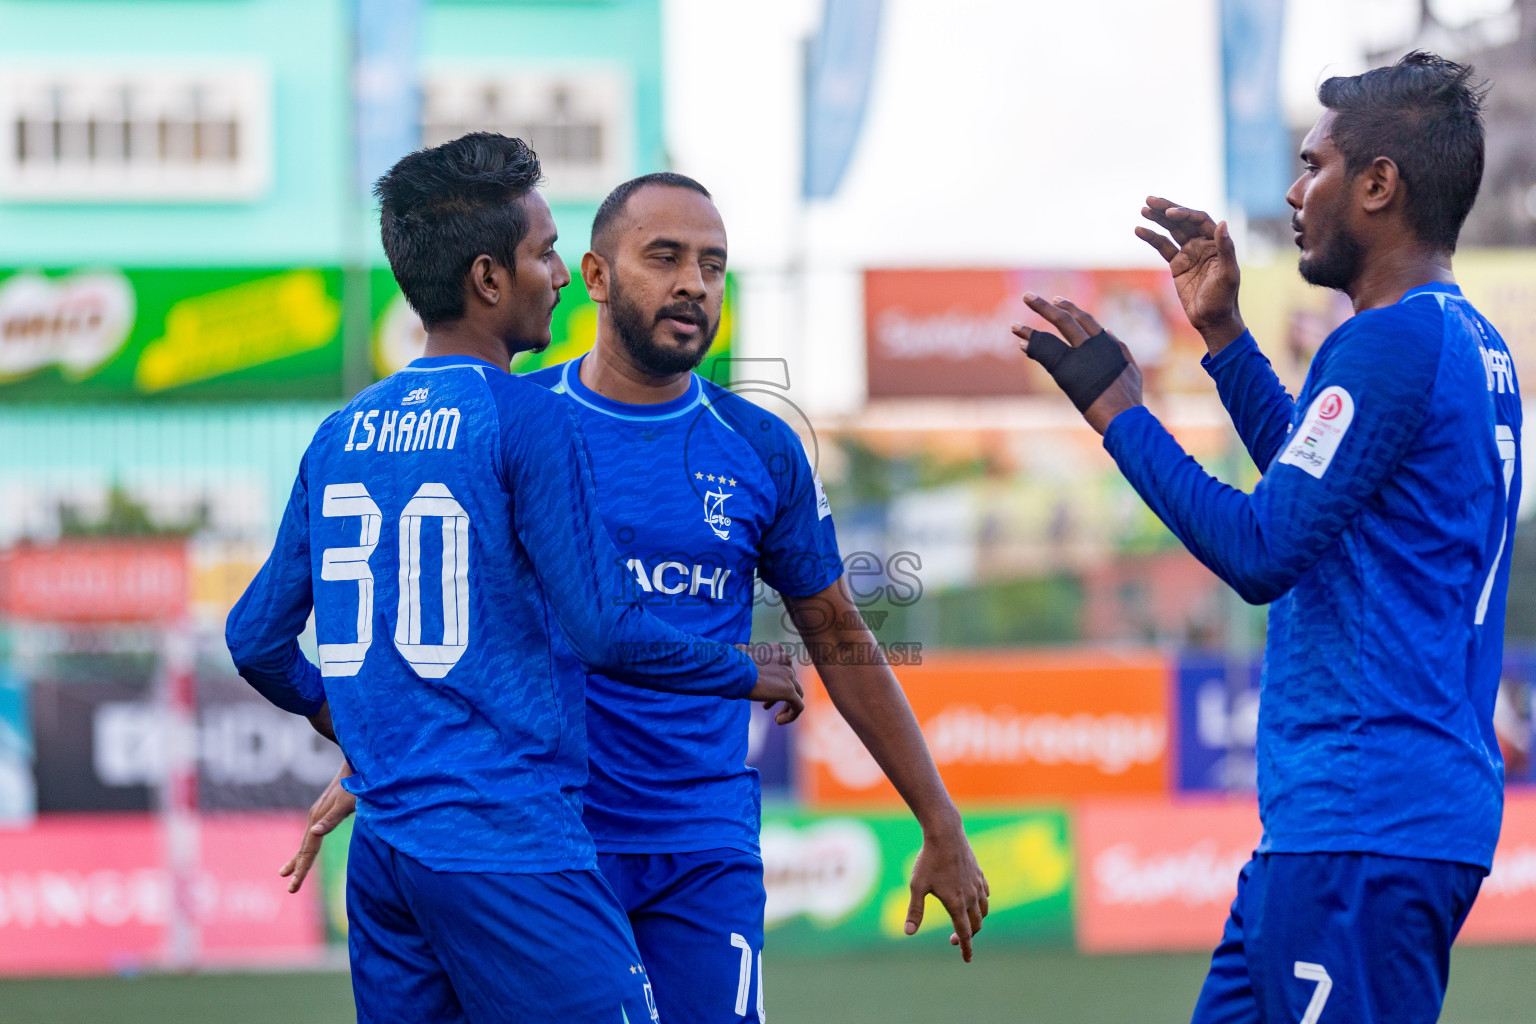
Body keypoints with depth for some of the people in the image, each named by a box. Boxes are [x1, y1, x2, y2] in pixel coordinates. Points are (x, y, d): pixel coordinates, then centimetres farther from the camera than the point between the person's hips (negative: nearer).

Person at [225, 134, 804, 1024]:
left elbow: (257, 639, 17)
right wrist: (752, 676, 3)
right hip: (511, 850, -7)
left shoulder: (341, 436, 12)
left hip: (385, 851, 7)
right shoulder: (528, 421, -9)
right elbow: (603, 631, -12)